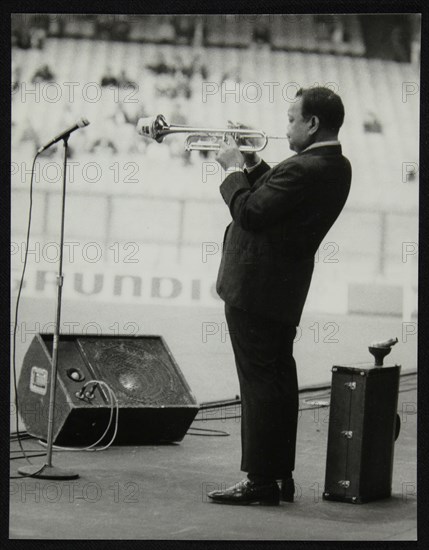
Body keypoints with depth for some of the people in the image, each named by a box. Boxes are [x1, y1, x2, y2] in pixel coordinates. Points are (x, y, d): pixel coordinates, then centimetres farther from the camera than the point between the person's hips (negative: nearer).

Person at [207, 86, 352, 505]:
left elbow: (250, 213, -23)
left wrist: (234, 169, -10)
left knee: (258, 381, -5)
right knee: (278, 378, 16)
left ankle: (260, 480, -1)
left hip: (254, 285, -10)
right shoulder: (336, 167, 8)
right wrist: (251, 165, 7)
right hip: (286, 287, 10)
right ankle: (280, 474, 23)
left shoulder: (304, 169, -23)